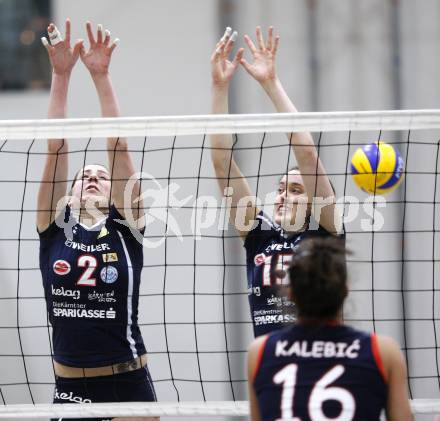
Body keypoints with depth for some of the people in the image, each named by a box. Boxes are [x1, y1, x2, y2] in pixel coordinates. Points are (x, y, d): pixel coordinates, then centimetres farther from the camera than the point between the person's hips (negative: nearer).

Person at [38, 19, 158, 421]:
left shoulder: (126, 228, 3)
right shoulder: (54, 228, 7)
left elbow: (117, 145, -3)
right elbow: (56, 147, 1)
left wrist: (101, 76, -8)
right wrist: (61, 75, -4)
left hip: (128, 385, -2)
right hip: (70, 387, 2)